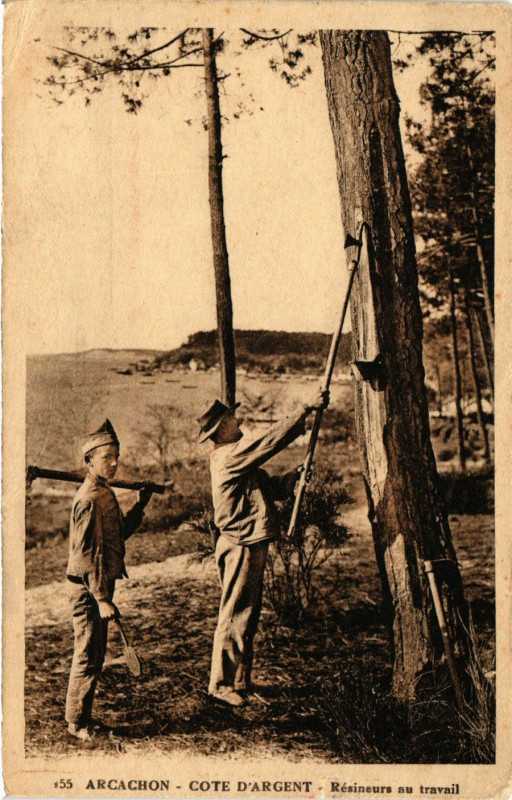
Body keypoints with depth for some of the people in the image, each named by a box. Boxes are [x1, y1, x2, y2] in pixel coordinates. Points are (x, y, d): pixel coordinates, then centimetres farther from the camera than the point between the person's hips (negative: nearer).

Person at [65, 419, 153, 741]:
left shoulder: (105, 493, 12)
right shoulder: (90, 498, -19)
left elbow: (119, 533, 20)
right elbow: (89, 553, -22)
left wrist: (141, 506, 12)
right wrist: (101, 599, -23)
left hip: (99, 584, 10)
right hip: (87, 587, -10)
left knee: (95, 655, 17)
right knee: (88, 656, 0)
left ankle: (82, 717, 28)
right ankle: (77, 722, 13)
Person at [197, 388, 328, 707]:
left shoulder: (236, 458, 17)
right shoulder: (227, 455, -16)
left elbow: (272, 487, 19)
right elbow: (271, 439, -22)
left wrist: (294, 476, 3)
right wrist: (307, 410, -18)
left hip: (251, 544, 10)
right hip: (240, 546, -10)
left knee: (247, 617, 15)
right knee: (235, 617, -3)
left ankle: (241, 681, 24)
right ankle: (222, 684, 6)